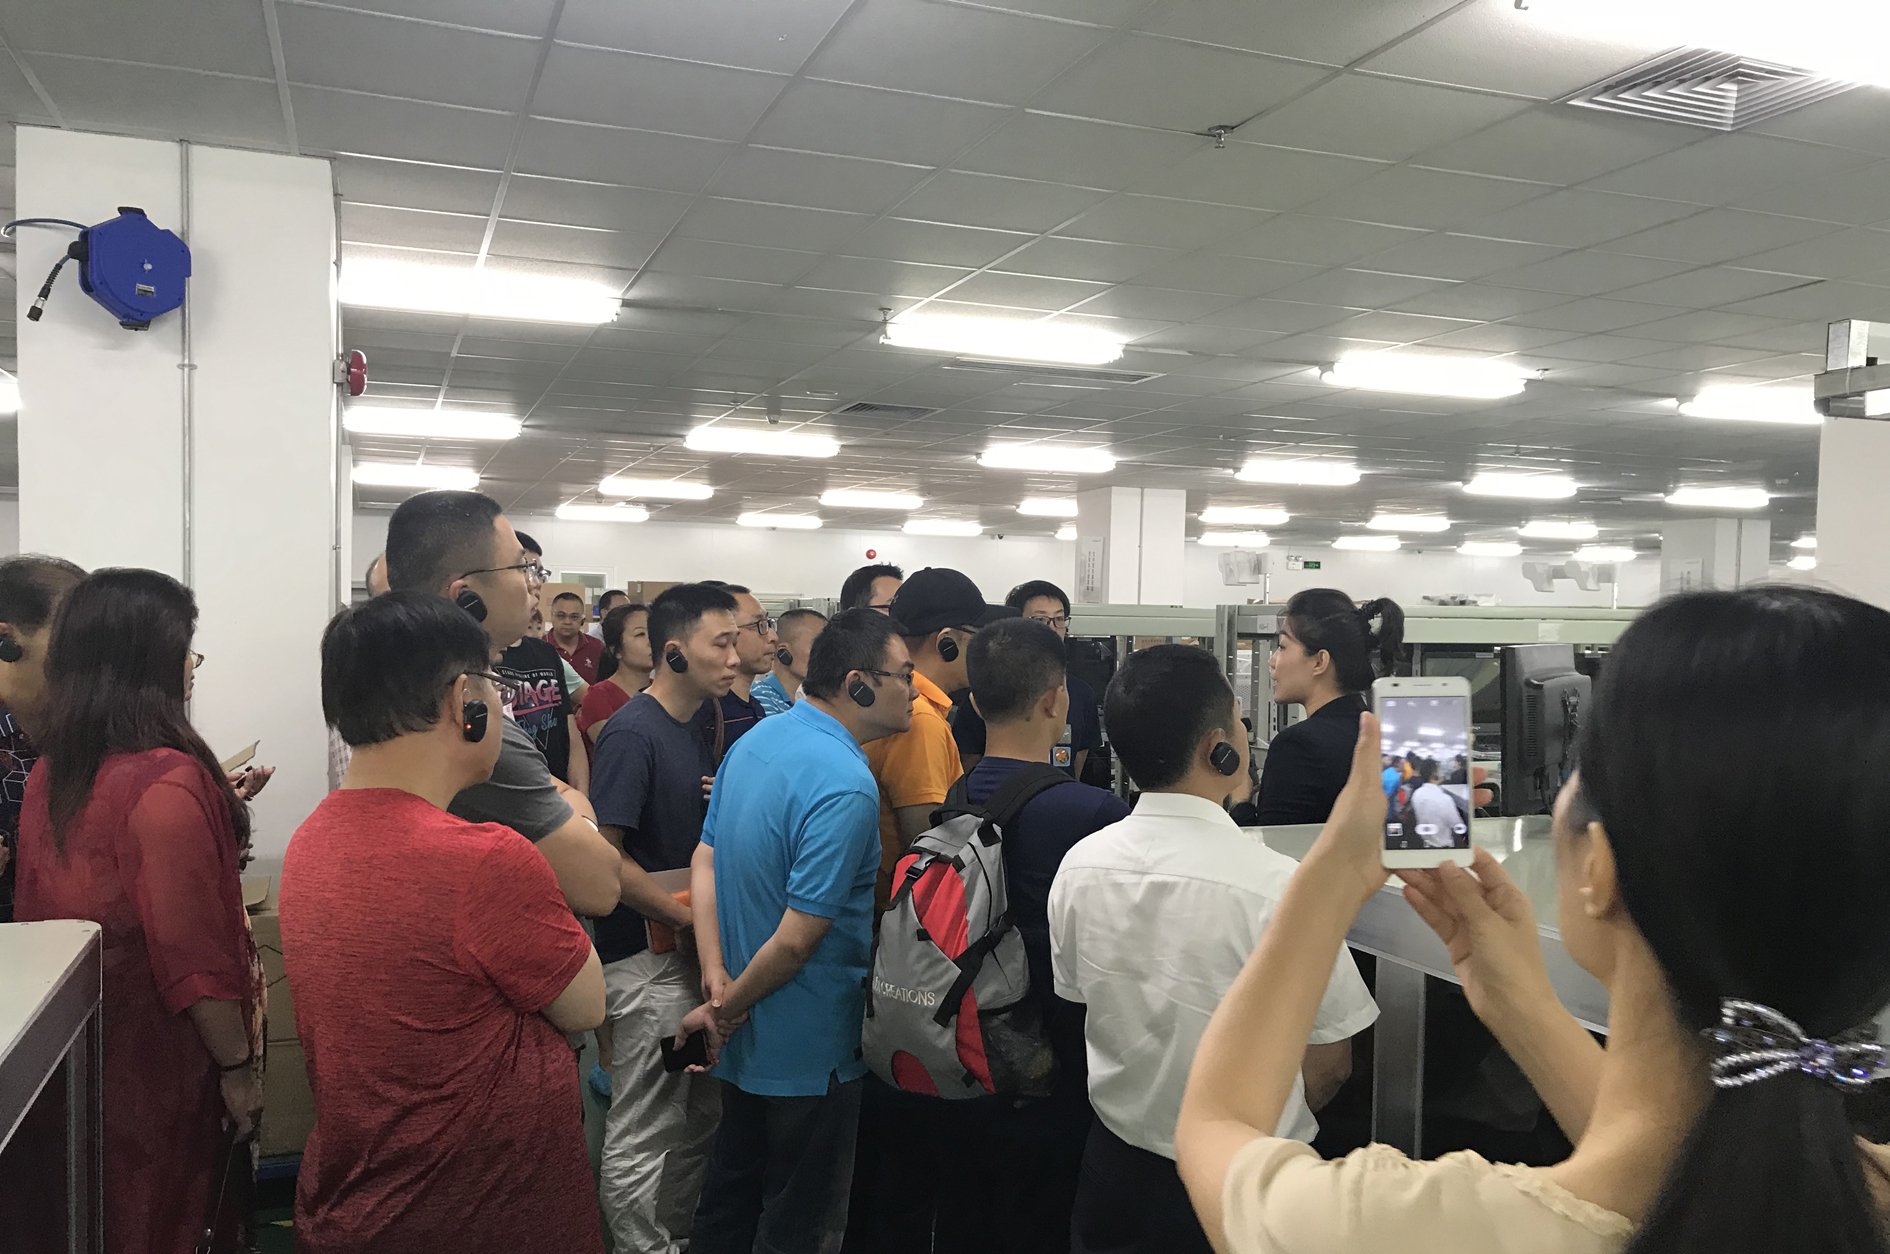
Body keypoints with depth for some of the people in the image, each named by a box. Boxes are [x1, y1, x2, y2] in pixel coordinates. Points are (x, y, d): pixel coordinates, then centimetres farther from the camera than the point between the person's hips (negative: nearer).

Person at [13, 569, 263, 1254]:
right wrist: (238, 1066, -15)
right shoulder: (167, 781, -24)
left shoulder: (49, 776, 0)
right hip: (160, 1062, -7)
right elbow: (194, 953, -23)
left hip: (77, 1052, 7)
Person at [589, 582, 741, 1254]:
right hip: (646, 953, -8)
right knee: (644, 1129, 2)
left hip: (697, 945, 9)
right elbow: (605, 853, -21)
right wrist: (685, 915, -17)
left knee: (698, 1115, 19)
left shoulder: (705, 718, 7)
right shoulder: (632, 732, -18)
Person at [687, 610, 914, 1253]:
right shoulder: (846, 787, -28)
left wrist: (715, 972, -3)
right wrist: (727, 1009, -13)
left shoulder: (755, 739, 0)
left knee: (730, 1189, 25)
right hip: (809, 1049, -8)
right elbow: (796, 939, -27)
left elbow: (706, 861, 4)